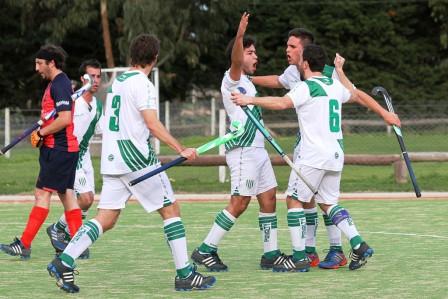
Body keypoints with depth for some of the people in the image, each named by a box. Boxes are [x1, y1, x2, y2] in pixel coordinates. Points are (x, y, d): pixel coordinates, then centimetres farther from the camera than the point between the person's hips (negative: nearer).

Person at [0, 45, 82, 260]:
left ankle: (24, 245, -11)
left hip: (58, 150, -10)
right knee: (66, 194, 9)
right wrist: (41, 133, 11)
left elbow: (65, 119, -23)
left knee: (42, 193, -10)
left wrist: (41, 133, -13)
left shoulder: (59, 85, -14)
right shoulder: (56, 83, 17)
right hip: (65, 148, 10)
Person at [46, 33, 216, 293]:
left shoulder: (118, 81, 15)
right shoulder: (142, 84, -11)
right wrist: (181, 149, -21)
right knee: (171, 209, 1)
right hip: (136, 157, -8)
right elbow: (153, 124, -20)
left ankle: (64, 262, -8)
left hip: (112, 159, 8)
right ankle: (185, 274, 0)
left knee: (106, 219, 5)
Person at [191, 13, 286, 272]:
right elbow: (236, 61, -31)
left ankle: (271, 254, 9)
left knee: (269, 198, 6)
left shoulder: (246, 82, 21)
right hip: (243, 150, -10)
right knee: (239, 203, -11)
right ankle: (205, 250, -7)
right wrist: (240, 36, -47)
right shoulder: (232, 78, -7)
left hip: (257, 149, 10)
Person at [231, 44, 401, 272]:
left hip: (313, 156, -8)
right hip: (336, 155, 8)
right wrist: (383, 113, 48)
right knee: (328, 202, 16)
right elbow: (358, 96, 31)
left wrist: (250, 100, -23)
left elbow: (282, 103, -26)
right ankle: (359, 245, 3)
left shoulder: (306, 87, -9)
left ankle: (299, 257, -3)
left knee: (294, 200, 0)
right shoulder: (335, 85, 13)